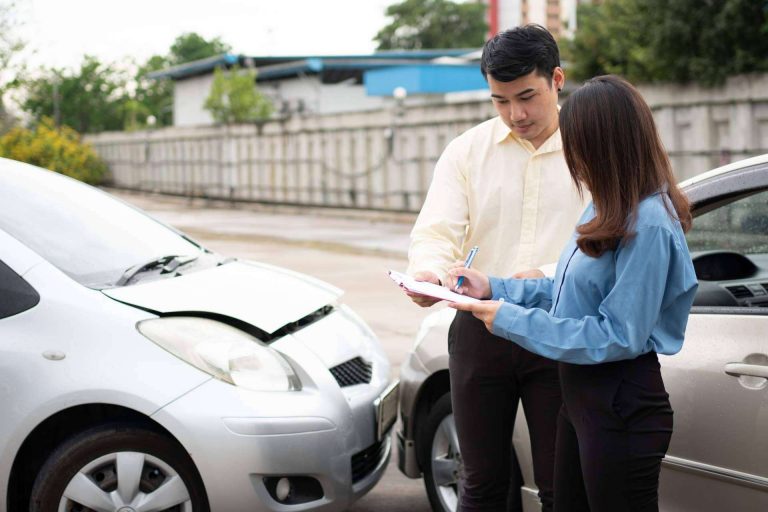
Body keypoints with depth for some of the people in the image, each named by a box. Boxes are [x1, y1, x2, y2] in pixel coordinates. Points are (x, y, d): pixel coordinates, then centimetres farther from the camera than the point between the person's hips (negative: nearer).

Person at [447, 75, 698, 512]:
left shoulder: (648, 225, -23)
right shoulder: (607, 210, 6)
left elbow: (619, 337, -24)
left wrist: (512, 321, -20)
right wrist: (494, 289, 4)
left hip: (622, 409, -9)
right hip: (581, 394, 9)